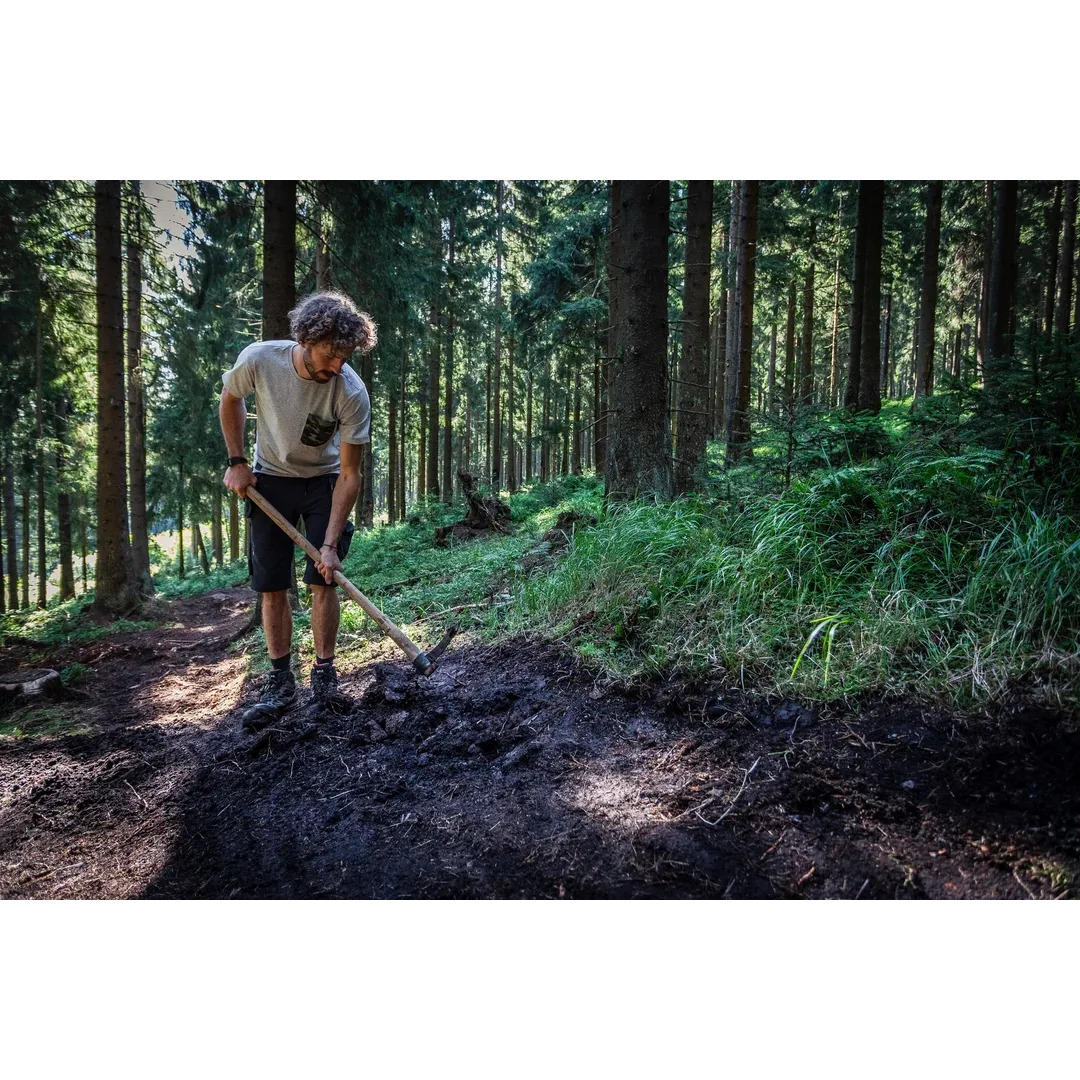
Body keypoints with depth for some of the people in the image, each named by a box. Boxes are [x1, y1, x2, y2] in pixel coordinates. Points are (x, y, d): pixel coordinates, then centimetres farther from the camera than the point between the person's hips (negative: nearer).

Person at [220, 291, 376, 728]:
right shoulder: (259, 359, -24)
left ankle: (324, 677, 7)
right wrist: (236, 461, -4)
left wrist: (331, 543, -24)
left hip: (324, 482, -1)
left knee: (323, 580, -8)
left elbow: (349, 474, -22)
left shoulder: (352, 393, -27)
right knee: (272, 587, -1)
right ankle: (280, 684, 9)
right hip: (270, 480, 1)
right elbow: (230, 399, 1)